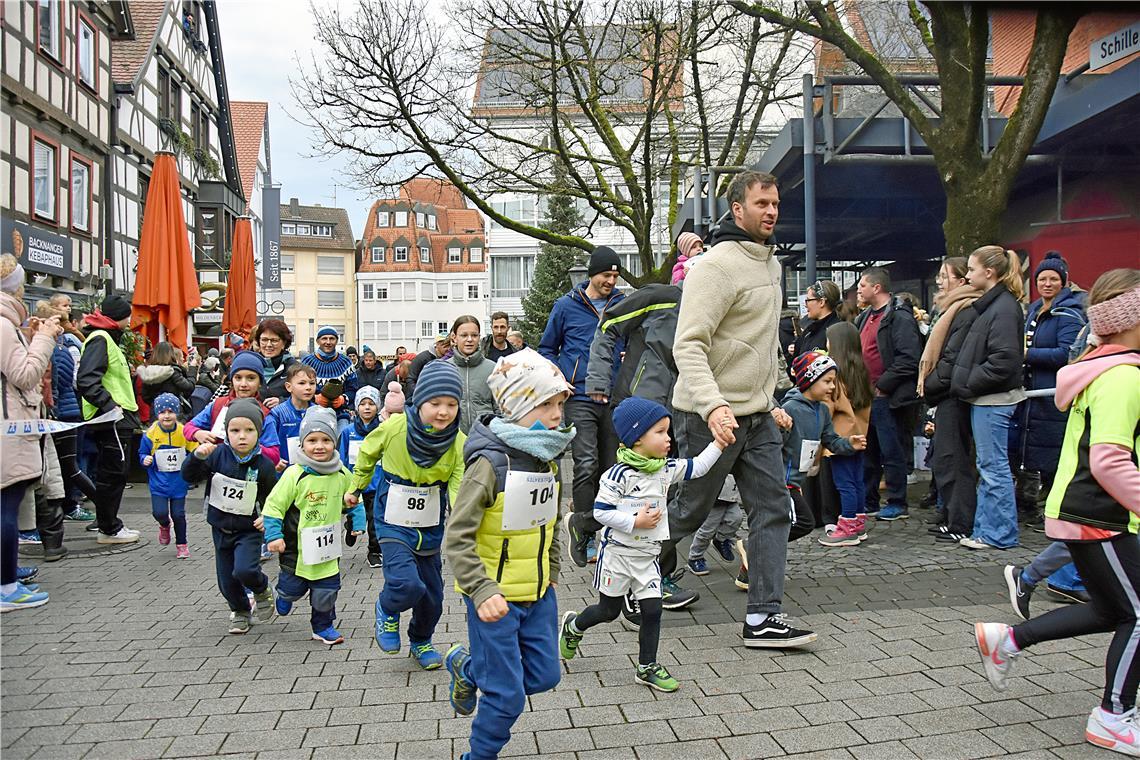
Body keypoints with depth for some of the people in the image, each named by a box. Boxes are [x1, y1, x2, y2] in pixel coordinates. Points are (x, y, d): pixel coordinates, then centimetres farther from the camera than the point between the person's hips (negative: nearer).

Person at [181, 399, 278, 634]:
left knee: (244, 570, -24)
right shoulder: (218, 455, -8)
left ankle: (263, 591, 9)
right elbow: (189, 476, -8)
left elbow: (274, 498, -1)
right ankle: (240, 611, 39)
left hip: (249, 529, -3)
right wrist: (197, 457, -25)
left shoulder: (264, 465, -12)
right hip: (221, 528, 3)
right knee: (227, 581, 11)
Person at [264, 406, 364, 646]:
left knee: (327, 590, 8)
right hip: (297, 547, -3)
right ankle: (285, 596, 48)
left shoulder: (342, 474, -4)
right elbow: (274, 505, -13)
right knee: (293, 587, 13)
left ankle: (323, 626, 29)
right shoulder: (295, 474, -18)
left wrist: (357, 522, 8)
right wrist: (274, 535, -18)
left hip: (328, 547, 3)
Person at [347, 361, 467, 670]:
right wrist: (356, 488, 13)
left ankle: (421, 642, 43)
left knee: (432, 596, 13)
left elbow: (460, 489, -20)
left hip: (431, 527, 3)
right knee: (407, 584, -20)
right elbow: (367, 453, 1)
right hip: (393, 523, -3)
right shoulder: (394, 428, -19)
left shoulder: (458, 442, -16)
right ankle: (387, 610, 16)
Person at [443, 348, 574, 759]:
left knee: (544, 676, 17)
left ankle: (467, 668, 39)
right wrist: (482, 592, -27)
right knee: (507, 695, 2)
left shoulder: (548, 458, 1)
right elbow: (456, 537, -22)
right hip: (495, 597, -7)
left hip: (539, 593, 7)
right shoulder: (489, 463, -23)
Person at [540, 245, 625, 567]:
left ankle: (580, 524, 22)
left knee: (610, 466, 8)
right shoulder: (566, 306, 3)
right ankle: (584, 528, -2)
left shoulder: (624, 305, 9)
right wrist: (559, 378, -3)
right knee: (587, 465, -15)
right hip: (580, 398, -4)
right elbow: (547, 348, 12)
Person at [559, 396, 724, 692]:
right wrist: (635, 521, -23)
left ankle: (647, 667, 18)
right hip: (617, 554, -5)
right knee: (609, 610, 12)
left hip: (648, 556, 5)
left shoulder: (666, 469, 0)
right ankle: (573, 626, 41)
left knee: (652, 610, 2)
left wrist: (718, 444, 0)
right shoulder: (619, 474, -21)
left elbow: (696, 467, 8)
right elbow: (600, 511, -20)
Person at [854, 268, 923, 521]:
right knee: (867, 452, 14)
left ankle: (897, 504, 10)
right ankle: (868, 502, 24)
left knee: (892, 453, 0)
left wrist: (882, 385, -18)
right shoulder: (866, 317, 16)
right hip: (866, 397, 9)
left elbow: (908, 359, -20)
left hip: (887, 398, -9)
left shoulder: (899, 317, -12)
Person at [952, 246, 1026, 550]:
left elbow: (1003, 360, -22)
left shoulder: (1004, 307, -15)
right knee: (987, 467, 14)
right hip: (984, 399, 10)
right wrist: (967, 385, 9)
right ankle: (986, 529, 23)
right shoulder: (991, 304, 15)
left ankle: (999, 534, 7)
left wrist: (969, 384, -14)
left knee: (993, 467, -2)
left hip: (993, 400, -10)